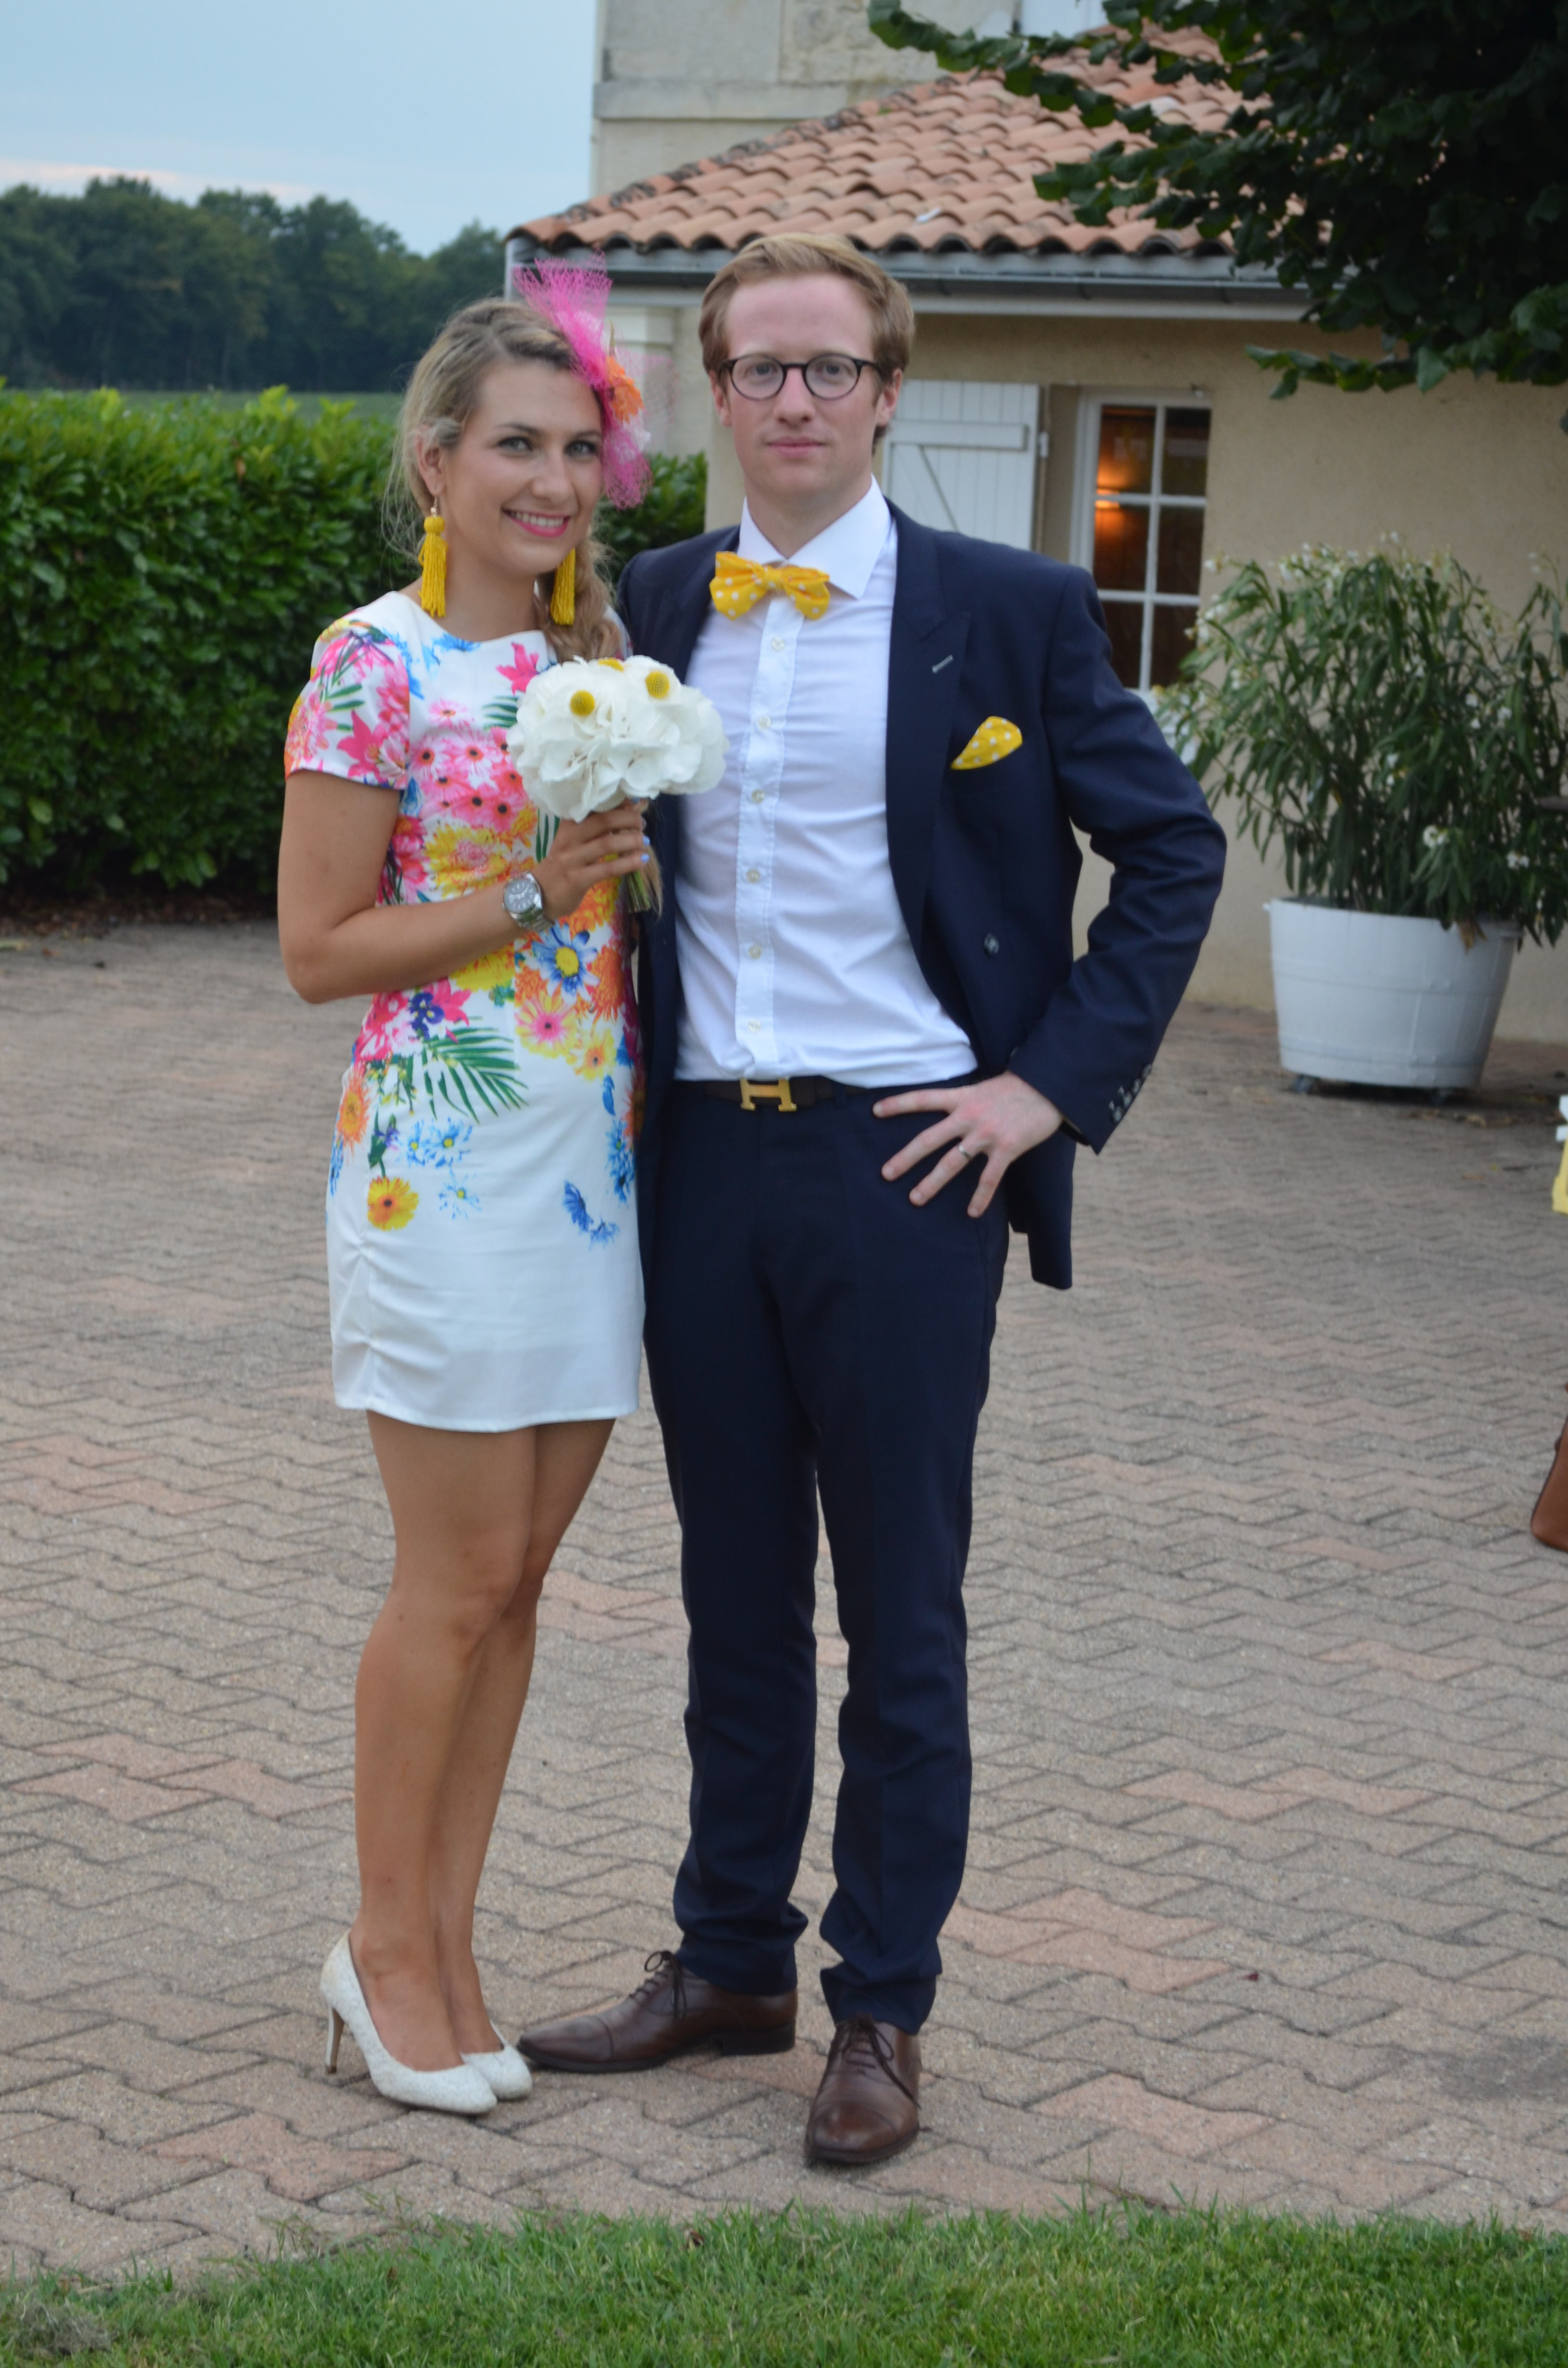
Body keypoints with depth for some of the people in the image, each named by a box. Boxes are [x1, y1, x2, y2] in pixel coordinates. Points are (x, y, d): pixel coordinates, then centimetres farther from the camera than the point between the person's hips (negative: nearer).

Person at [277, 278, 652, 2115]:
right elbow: (315, 951, -9)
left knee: (515, 1577, 9)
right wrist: (526, 891, -17)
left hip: (594, 1161, 6)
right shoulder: (377, 662, -8)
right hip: (445, 1156, -6)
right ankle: (388, 1946, 15)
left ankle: (441, 1944, 19)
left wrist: (633, 865, 3)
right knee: (460, 1579, -1)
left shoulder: (600, 651, 11)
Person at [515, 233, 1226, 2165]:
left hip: (901, 1159, -4)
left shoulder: (1006, 612, -3)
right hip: (700, 1155, 4)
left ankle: (883, 2008, 15)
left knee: (901, 1606, 4)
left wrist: (1058, 1080, -5)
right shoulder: (657, 607, 8)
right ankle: (730, 1959, 27)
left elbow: (1172, 847, 1)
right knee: (734, 1589, 14)